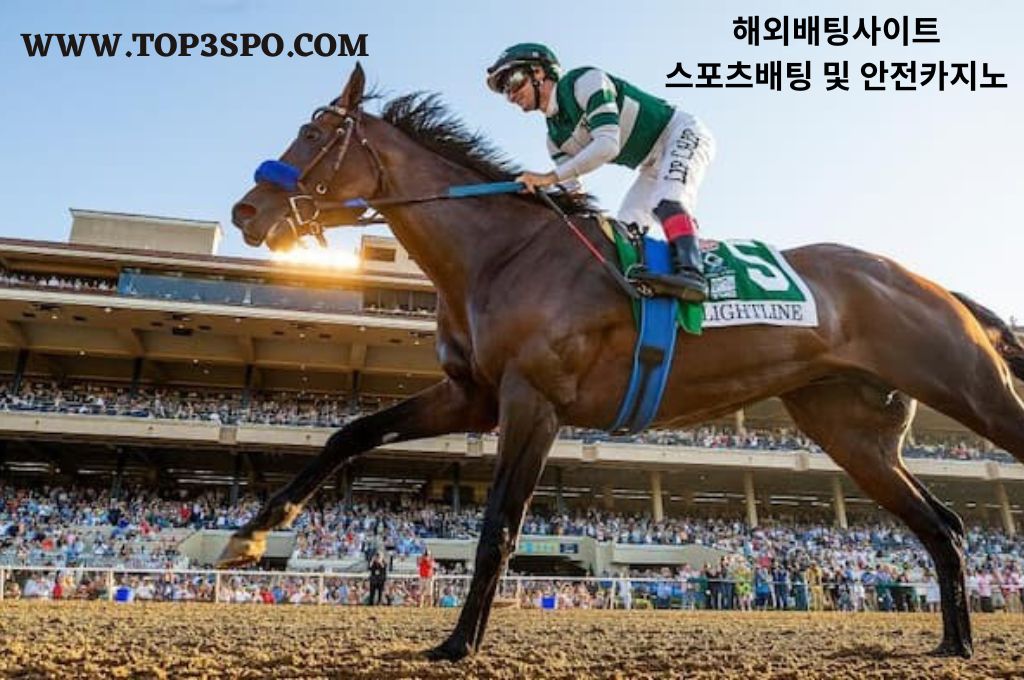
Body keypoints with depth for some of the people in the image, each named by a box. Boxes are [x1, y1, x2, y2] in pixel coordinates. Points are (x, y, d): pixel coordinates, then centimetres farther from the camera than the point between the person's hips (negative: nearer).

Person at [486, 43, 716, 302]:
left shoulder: (585, 81, -22)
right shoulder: (556, 137, 2)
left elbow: (608, 145, -34)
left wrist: (550, 177, -38)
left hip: (683, 134, -9)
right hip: (654, 168, 9)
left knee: (667, 200, -35)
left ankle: (690, 272, -50)